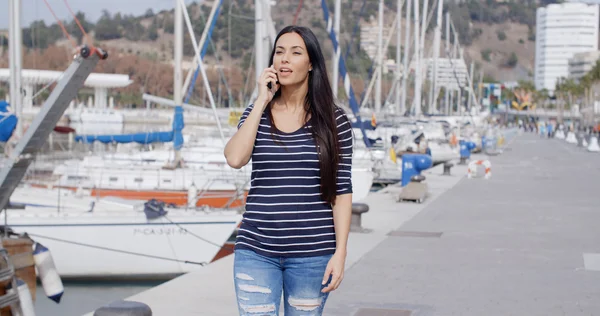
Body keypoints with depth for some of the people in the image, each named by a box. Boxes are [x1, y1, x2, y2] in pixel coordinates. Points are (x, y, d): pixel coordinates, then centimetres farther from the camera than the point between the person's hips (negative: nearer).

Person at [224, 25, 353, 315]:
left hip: (312, 253, -1)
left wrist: (340, 252, -7)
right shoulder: (256, 114, 6)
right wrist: (262, 101, -8)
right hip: (256, 251, 1)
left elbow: (342, 191, -1)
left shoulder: (333, 120, -1)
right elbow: (235, 158, -12)